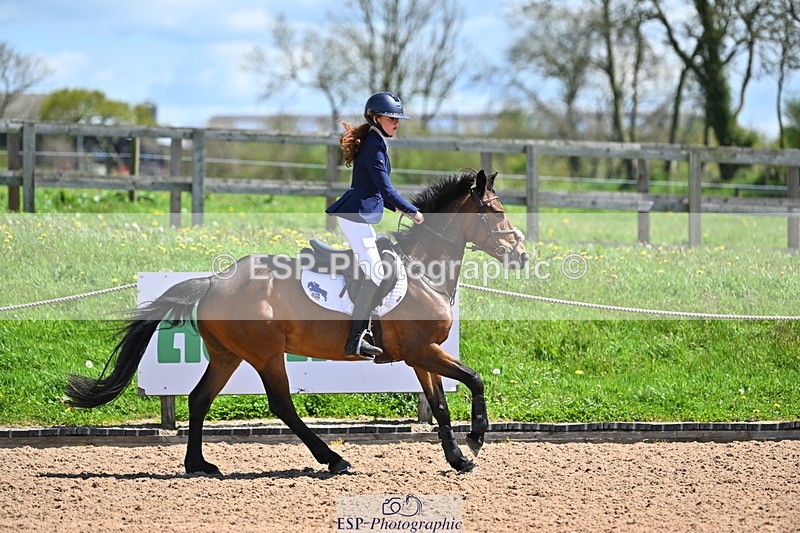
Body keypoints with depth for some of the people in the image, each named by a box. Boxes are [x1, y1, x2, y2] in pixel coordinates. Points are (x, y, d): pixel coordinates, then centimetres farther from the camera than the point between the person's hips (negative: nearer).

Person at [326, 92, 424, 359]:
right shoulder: (374, 147, -16)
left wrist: (400, 208, 19)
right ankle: (353, 343, -11)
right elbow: (386, 189, -17)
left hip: (361, 215, 11)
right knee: (375, 276, -11)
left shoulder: (376, 143, 16)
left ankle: (359, 337, 16)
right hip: (355, 216, -11)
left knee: (376, 274, 13)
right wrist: (413, 212, -7)